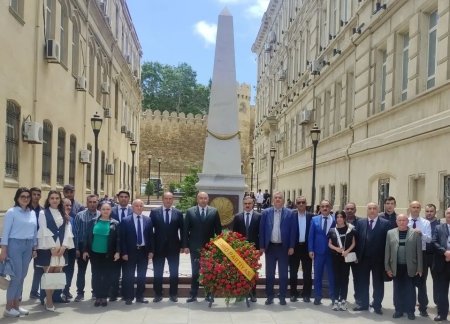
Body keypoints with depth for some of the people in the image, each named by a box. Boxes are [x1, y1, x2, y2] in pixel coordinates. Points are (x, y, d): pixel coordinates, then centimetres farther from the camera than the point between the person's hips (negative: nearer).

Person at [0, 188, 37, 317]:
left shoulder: (32, 213, 9)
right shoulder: (12, 212, -6)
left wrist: (34, 248, 11)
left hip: (28, 246, 5)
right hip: (15, 245, -5)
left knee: (22, 276, 8)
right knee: (16, 276, -7)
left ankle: (16, 305, 18)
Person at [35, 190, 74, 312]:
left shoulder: (63, 214, 13)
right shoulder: (43, 213, 0)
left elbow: (67, 230, 6)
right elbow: (44, 231, -8)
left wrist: (63, 246, -8)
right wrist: (52, 247, -15)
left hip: (61, 247, 4)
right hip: (47, 247, -4)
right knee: (48, 274, -1)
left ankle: (48, 298, 17)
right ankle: (49, 301, 6)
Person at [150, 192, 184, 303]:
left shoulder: (178, 213, 3)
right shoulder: (154, 212, 1)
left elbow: (182, 230, 5)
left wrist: (183, 245, 0)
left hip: (174, 247, 1)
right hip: (158, 247, 0)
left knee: (174, 272, 7)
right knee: (158, 272, 6)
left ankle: (173, 294, 17)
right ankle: (158, 294, 15)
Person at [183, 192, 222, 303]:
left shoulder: (214, 211, 2)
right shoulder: (190, 211, 1)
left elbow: (218, 229, 3)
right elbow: (186, 230, 1)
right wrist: (186, 246, -4)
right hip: (195, 247, 0)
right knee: (195, 272, 5)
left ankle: (209, 294, 13)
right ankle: (193, 295, 11)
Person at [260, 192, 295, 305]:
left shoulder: (289, 213, -1)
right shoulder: (266, 212, 2)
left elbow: (292, 231, -2)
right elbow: (262, 230, 2)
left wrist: (291, 247, -7)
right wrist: (262, 246, -2)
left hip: (283, 247, -1)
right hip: (270, 247, 1)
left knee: (283, 274, 6)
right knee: (269, 273, 8)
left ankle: (282, 297, 15)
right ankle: (269, 296, 17)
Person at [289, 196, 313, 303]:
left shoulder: (311, 216, 1)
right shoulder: (291, 215, -3)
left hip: (307, 247, 1)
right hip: (294, 247, -1)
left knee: (307, 273, 6)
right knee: (293, 272, 8)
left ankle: (306, 295, 16)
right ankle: (293, 294, 19)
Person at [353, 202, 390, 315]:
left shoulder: (385, 223, -2)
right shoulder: (360, 222, 6)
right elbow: (357, 239, 4)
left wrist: (386, 257, -10)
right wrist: (357, 255, -4)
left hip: (378, 258, -2)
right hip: (363, 257, 3)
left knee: (378, 283, 6)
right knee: (362, 281, 9)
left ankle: (377, 305, 15)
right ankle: (363, 303, 20)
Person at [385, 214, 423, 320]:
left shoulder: (415, 233, 0)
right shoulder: (390, 233, 5)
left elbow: (419, 251, -1)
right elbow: (387, 251, 5)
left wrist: (419, 268, -4)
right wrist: (387, 267, 1)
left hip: (410, 267, -2)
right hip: (396, 267, 2)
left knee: (410, 290, 4)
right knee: (398, 290, 8)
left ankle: (410, 311, 14)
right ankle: (398, 310, 18)